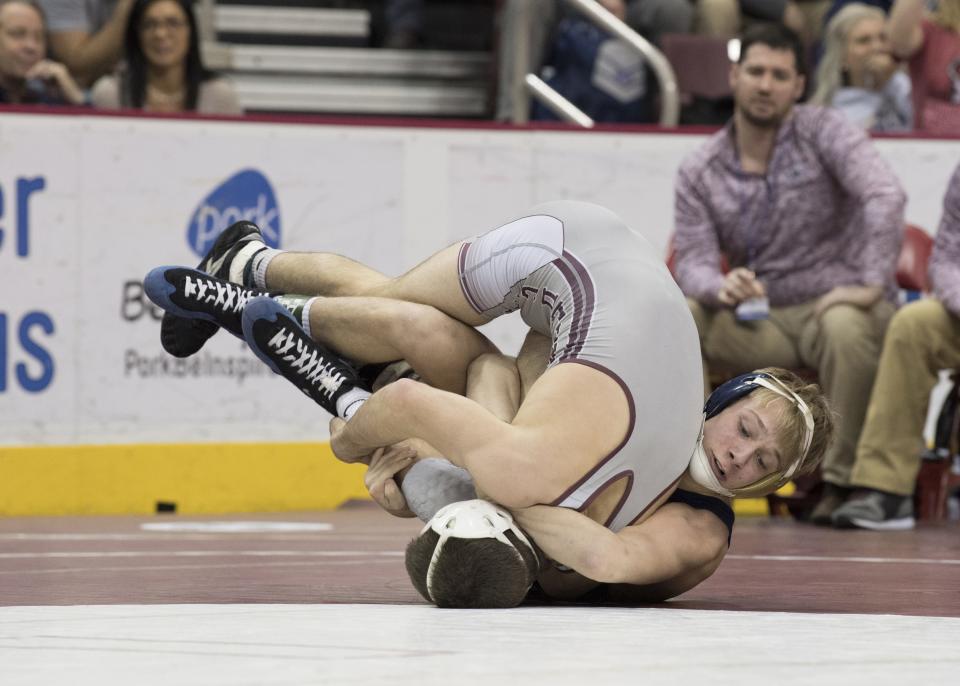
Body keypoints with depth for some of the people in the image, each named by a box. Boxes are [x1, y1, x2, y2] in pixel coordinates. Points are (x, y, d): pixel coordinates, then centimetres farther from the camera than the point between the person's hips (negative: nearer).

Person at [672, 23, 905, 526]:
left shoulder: (823, 132, -6)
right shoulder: (699, 174, 5)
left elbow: (885, 197, -21)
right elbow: (692, 262, -4)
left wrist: (872, 285, -31)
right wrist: (721, 287, -28)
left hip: (837, 304, -3)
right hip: (761, 322, 3)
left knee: (845, 327, -39)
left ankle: (843, 480, -26)